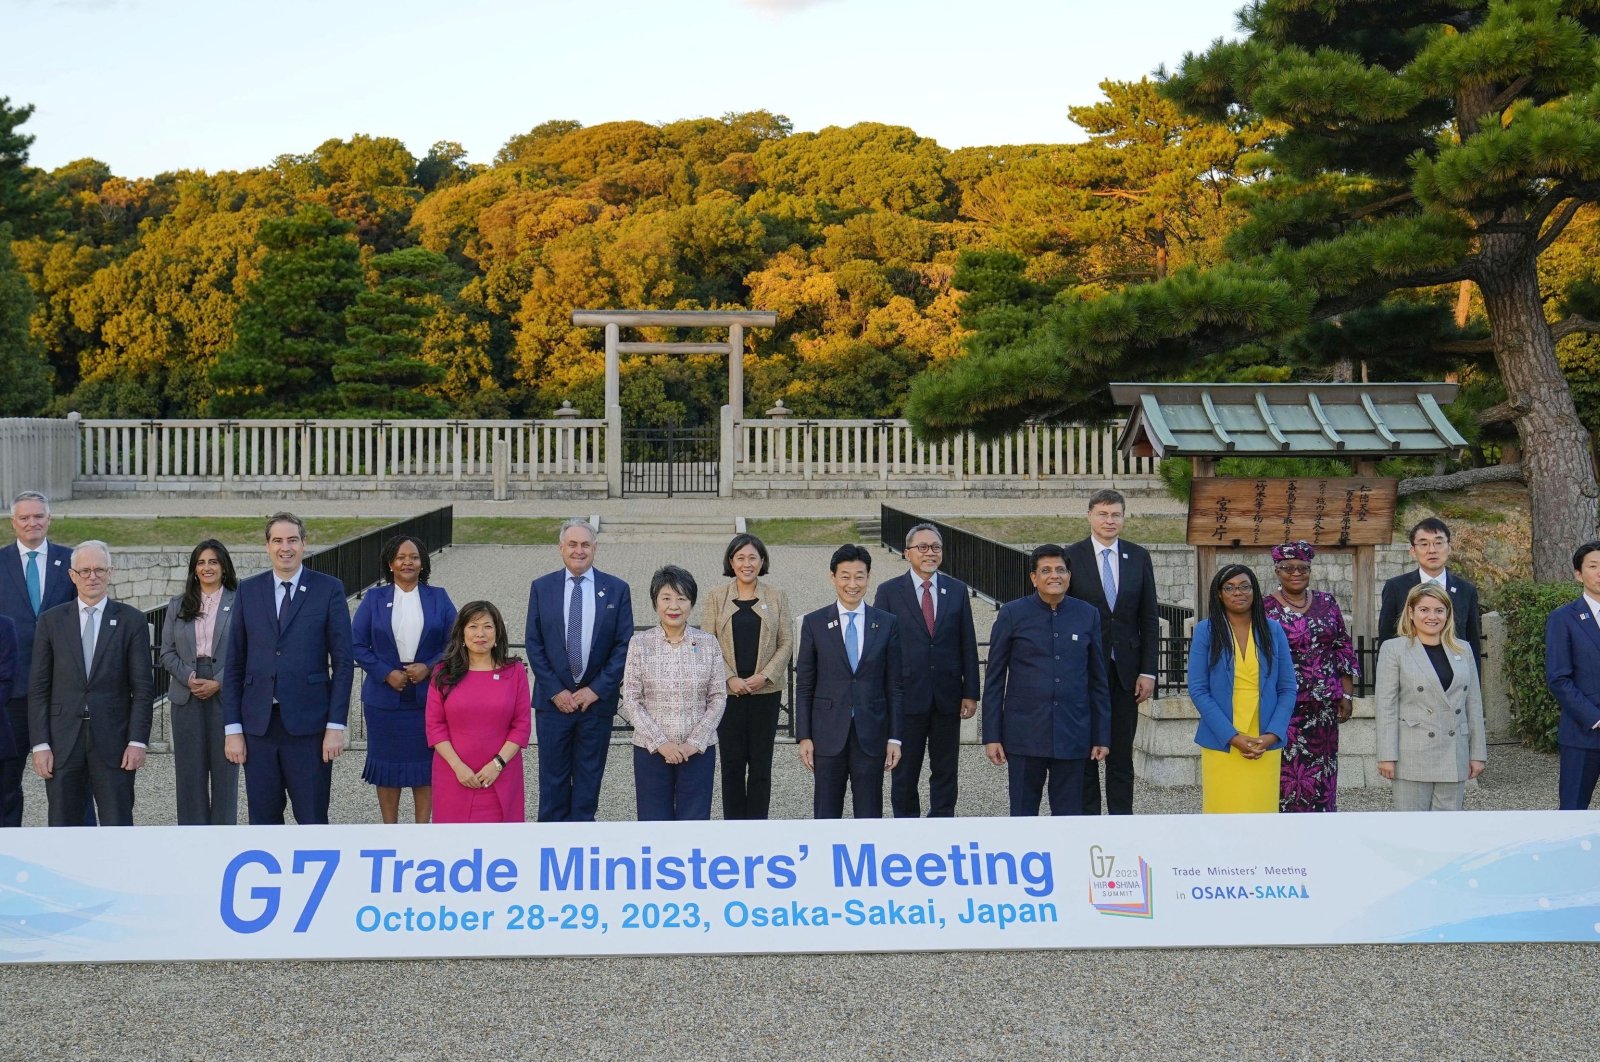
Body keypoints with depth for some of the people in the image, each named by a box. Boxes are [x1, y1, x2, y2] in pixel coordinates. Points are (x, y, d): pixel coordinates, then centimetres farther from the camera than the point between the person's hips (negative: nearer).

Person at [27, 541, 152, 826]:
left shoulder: (131, 621, 3)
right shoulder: (51, 620, 7)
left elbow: (141, 688, 1)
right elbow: (38, 688, 5)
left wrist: (138, 741, -7)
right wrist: (40, 744, -3)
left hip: (112, 741, -1)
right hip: (62, 741, 2)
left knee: (118, 827, 0)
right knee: (62, 826, 6)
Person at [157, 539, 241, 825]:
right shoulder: (178, 606, 11)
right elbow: (167, 652, 7)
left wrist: (217, 682, -13)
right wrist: (190, 679, -9)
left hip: (225, 696, -3)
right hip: (186, 697, 3)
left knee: (224, 767, 1)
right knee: (190, 769, 5)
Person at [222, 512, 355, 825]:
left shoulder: (329, 589, 1)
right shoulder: (248, 591, 8)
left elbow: (343, 661, -1)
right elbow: (234, 664, 8)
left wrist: (336, 725, -7)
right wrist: (232, 728, 2)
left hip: (309, 725, -2)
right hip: (258, 725, 2)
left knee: (312, 819, 3)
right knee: (263, 818, 8)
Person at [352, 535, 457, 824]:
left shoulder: (438, 598, 6)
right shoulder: (374, 599, 5)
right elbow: (357, 643, 1)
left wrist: (429, 667, -13)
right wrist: (385, 674, -12)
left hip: (428, 695, 0)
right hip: (384, 696, 0)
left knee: (424, 766, 4)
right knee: (387, 766, 5)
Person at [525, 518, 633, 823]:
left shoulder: (616, 589, 1)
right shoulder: (541, 588, 3)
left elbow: (624, 646, -1)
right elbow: (534, 644, 1)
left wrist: (596, 689, -8)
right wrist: (555, 691, -7)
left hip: (597, 699, 0)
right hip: (553, 700, 0)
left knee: (589, 778, 8)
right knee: (553, 778, 6)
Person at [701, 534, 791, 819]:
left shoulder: (776, 597, 4)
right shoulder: (716, 597, 2)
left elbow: (786, 643, 3)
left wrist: (764, 675, -9)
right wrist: (730, 678, -11)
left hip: (766, 691, 0)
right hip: (728, 691, 0)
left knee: (761, 762, 3)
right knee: (732, 761, 2)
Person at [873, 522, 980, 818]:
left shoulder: (958, 590, 7)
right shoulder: (889, 591, 0)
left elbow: (968, 645, 7)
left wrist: (971, 693, 2)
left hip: (947, 696, 2)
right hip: (907, 694, -2)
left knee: (945, 771, 9)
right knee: (905, 772, 6)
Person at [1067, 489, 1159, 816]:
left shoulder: (1139, 557, 5)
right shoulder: (1071, 556, -3)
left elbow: (1149, 619, 6)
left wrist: (1148, 671, 0)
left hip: (1125, 669, 2)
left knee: (1121, 752, 8)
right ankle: (1088, 816, 14)